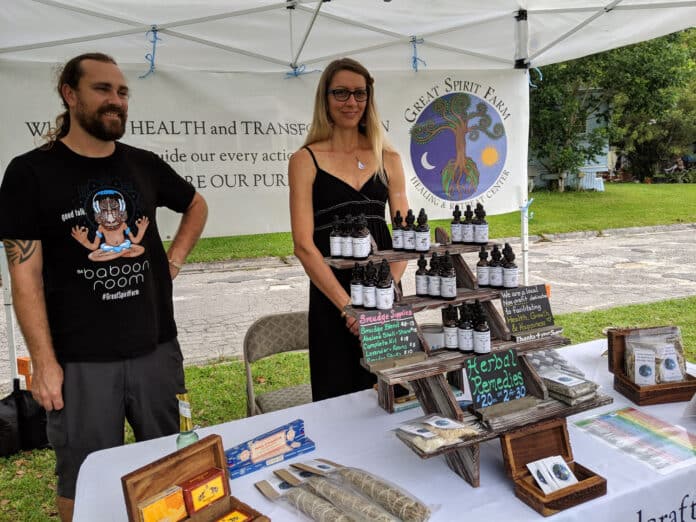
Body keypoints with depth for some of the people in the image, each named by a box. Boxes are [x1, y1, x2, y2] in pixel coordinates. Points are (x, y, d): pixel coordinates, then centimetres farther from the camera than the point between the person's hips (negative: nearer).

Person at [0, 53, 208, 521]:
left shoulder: (145, 165, 5)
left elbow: (197, 205, 24)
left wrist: (174, 260, 10)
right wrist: (44, 361, -11)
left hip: (157, 347, 4)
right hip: (81, 360, -3)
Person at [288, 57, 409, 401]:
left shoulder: (388, 159, 10)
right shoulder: (306, 160, -1)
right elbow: (304, 245, -8)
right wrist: (347, 305, -16)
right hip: (331, 299, -3)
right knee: (339, 399, 6)